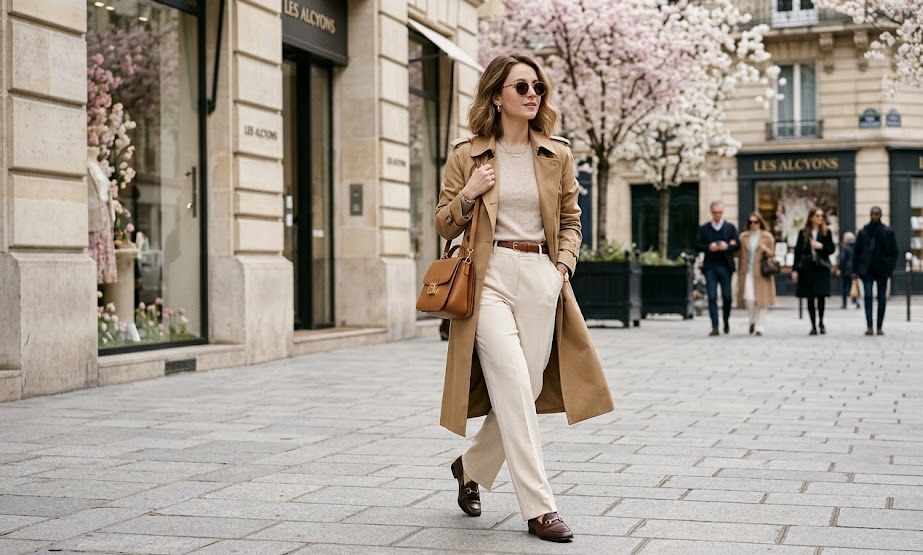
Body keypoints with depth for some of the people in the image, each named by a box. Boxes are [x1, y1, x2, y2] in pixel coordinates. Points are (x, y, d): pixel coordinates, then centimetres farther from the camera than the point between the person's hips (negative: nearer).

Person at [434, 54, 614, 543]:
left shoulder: (557, 155, 11)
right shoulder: (467, 155, 4)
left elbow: (570, 221, 17)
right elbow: (445, 226, 9)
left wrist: (563, 265, 0)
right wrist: (468, 194, -9)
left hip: (542, 279, 3)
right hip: (489, 277, -3)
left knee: (523, 392, 4)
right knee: (514, 388, -13)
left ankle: (470, 467, 31)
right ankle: (539, 508, -9)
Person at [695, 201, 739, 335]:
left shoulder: (730, 227, 9)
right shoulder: (704, 229, 9)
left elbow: (736, 244, 3)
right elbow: (697, 246, 4)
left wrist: (727, 246, -17)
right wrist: (709, 247, -14)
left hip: (725, 266, 0)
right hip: (710, 267, 0)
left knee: (727, 296, 4)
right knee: (712, 297, -6)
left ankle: (726, 321, 28)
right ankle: (715, 327, -5)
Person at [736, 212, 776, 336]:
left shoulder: (767, 237, 5)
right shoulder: (743, 236, 11)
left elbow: (772, 255, 6)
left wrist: (766, 250, -14)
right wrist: (740, 274, 8)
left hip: (761, 273, -1)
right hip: (747, 272, 1)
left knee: (761, 300, -3)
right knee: (749, 298, -11)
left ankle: (759, 327, 5)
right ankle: (753, 320, 14)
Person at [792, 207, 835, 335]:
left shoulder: (826, 233, 6)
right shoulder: (803, 233, 5)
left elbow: (832, 249, 6)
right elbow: (798, 251, 3)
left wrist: (822, 246, -14)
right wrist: (795, 269, -2)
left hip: (821, 268, 0)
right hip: (807, 268, 1)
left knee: (821, 296, -6)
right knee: (810, 298, 2)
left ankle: (821, 322, 16)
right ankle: (813, 325, 10)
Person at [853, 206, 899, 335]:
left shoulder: (887, 232, 1)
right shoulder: (863, 232, 2)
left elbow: (894, 252, 3)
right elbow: (857, 251, 5)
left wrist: (890, 268, -6)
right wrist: (857, 270, 0)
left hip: (882, 269, 0)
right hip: (867, 270, 0)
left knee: (882, 298, 5)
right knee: (868, 296, -9)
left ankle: (879, 327, 12)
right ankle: (869, 326, -11)